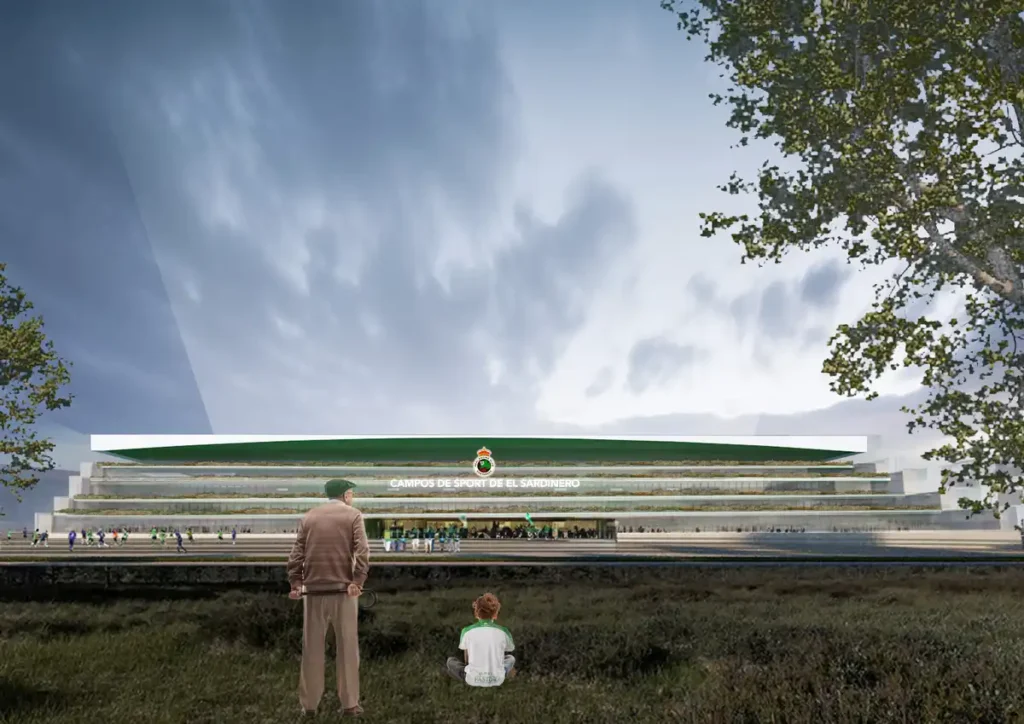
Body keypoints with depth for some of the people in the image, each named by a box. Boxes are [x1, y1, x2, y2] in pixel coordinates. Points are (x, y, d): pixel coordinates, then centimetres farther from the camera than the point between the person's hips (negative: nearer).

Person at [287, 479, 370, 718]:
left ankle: (309, 703, 14)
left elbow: (296, 553, 4)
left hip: (314, 588, 3)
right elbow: (362, 551, -10)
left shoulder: (309, 517, 13)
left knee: (312, 648, 9)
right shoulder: (352, 515, 3)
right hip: (343, 588, -3)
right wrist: (357, 581, -15)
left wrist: (295, 583, 1)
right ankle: (349, 703, 7)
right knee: (347, 647, 4)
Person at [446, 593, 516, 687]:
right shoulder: (503, 632, -4)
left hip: (473, 680, -2)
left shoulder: (467, 631, -6)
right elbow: (509, 650, 15)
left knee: (450, 660, 23)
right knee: (511, 658, 30)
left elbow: (467, 658, 6)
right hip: (497, 680, 2)